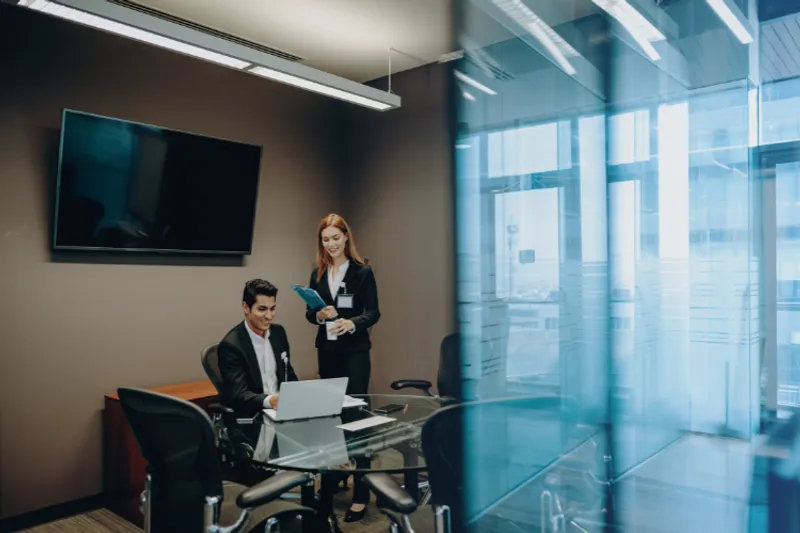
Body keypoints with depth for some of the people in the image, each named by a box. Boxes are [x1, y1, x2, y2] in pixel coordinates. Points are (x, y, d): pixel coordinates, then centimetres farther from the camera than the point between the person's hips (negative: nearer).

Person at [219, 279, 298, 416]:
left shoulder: (278, 332, 5)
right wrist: (269, 401, -39)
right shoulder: (231, 345, -14)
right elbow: (239, 395, -21)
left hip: (282, 407, 6)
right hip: (249, 415, -6)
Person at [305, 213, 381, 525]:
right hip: (327, 351, 5)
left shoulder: (363, 271, -4)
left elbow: (374, 313, -6)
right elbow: (309, 313, 9)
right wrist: (319, 315, -13)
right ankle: (330, 479, 30)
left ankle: (361, 494, 2)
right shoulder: (317, 274, 7)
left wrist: (352, 323, -24)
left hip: (355, 351, -4)